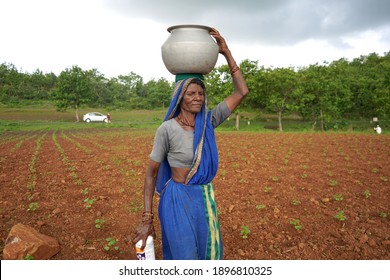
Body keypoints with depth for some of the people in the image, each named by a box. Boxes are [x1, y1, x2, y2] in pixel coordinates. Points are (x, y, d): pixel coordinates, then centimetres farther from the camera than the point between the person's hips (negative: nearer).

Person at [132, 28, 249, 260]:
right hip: (178, 202, -5)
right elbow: (151, 173, -7)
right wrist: (147, 219, -10)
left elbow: (242, 92, -3)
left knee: (209, 255, 18)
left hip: (206, 199, 5)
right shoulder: (167, 129, -14)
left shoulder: (208, 122, -1)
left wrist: (226, 51, -5)